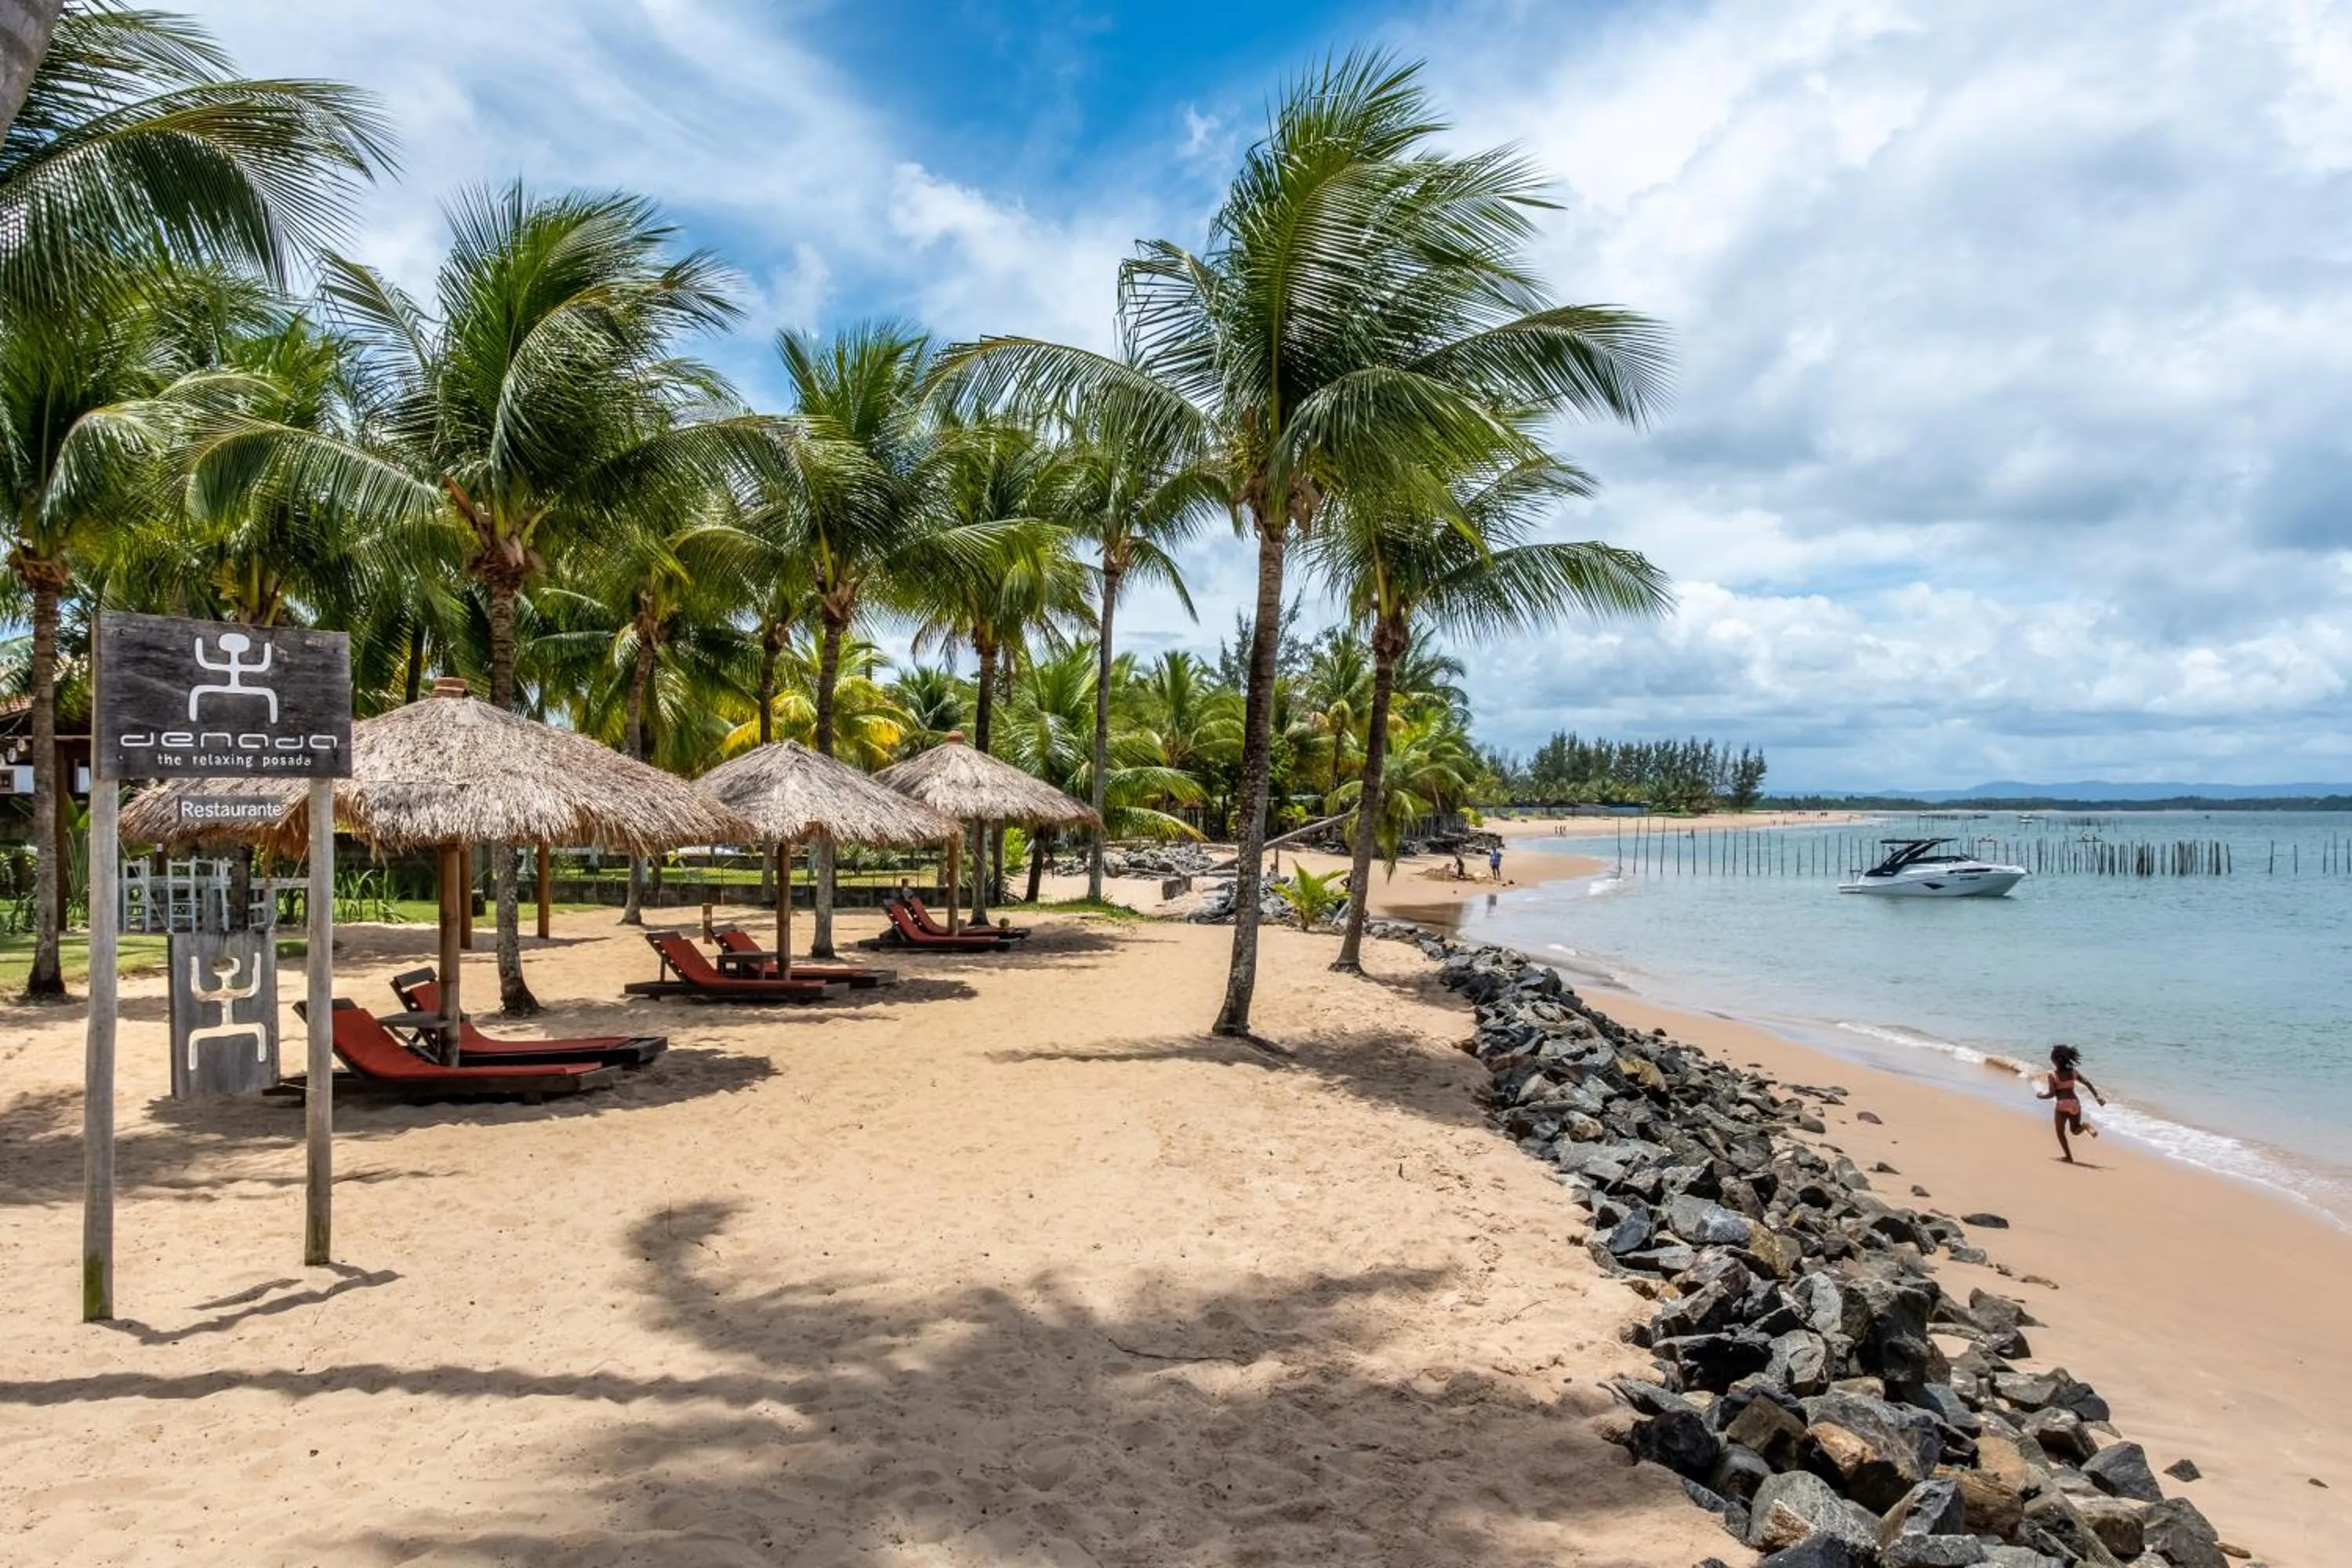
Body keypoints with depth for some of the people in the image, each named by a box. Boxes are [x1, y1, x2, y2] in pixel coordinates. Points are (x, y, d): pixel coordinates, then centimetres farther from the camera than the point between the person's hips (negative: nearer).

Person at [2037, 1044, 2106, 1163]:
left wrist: (2040, 1096, 5)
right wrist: (2097, 1097, 8)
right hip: (2075, 1103, 5)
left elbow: (2051, 1094, -13)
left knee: (2060, 1131, 13)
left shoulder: (2053, 1075, -11)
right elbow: (2088, 1084, 2)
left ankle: (2068, 1156, 11)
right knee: (2075, 1130, 21)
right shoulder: (2073, 1071, 4)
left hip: (2062, 1105, -5)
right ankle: (2085, 1126, -13)